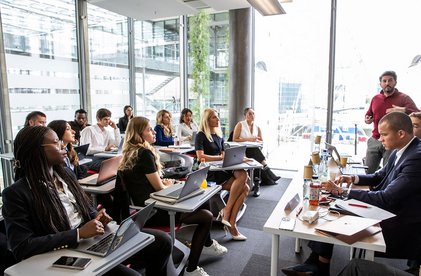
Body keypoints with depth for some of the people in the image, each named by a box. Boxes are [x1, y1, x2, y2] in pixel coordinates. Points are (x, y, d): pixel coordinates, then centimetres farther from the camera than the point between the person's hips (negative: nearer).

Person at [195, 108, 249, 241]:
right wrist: (221, 157, -18)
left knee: (245, 188, -19)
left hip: (222, 170, 7)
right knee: (243, 174, -28)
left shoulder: (219, 135, 21)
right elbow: (200, 157, -14)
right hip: (209, 173, -7)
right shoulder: (201, 135, -1)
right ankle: (227, 213, -20)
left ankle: (231, 223, -17)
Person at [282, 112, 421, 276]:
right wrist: (354, 179, 0)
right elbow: (379, 177, 18)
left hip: (399, 224, -8)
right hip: (386, 211, 8)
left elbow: (386, 198, -29)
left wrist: (341, 191, -24)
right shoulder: (400, 151, 3)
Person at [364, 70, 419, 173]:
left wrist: (404, 110, -31)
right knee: (368, 172, 5)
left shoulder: (404, 98, -1)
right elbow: (369, 114, 27)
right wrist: (367, 119, 3)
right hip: (374, 141, 4)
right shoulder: (375, 98, 12)